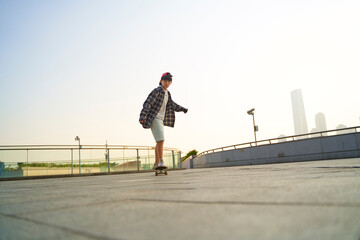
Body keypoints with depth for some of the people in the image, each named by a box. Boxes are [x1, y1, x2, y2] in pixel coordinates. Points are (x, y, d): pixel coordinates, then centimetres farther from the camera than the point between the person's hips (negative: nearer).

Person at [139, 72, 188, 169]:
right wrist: (142, 117, -28)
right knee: (160, 140, -20)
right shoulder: (157, 91, -10)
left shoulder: (167, 93, 15)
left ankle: (156, 163, 20)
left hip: (160, 119, 9)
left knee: (159, 142, 12)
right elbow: (147, 103, -18)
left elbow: (171, 104, 29)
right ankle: (161, 161, -18)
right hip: (154, 119, -9)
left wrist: (182, 109, 19)